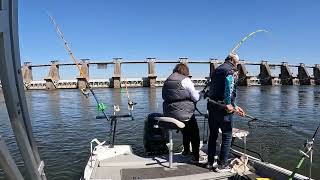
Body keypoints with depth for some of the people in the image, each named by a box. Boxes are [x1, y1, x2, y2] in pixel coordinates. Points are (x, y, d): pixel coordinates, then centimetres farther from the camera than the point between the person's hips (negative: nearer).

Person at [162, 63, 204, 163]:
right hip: (184, 113, -7)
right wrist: (199, 93, 12)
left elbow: (164, 97, 16)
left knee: (186, 130, 31)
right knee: (195, 133, 15)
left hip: (168, 114, 7)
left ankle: (186, 151, 43)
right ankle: (196, 157, 17)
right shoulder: (185, 80, -10)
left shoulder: (167, 81, 9)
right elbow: (196, 98, -9)